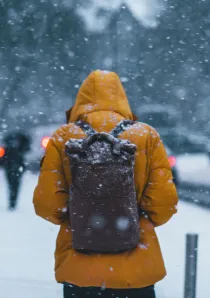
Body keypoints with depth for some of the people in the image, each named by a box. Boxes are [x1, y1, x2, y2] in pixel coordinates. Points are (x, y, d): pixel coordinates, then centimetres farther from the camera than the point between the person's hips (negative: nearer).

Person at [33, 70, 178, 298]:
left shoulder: (63, 138, -3)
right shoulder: (147, 136, -2)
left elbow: (46, 203, -6)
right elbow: (165, 201, -6)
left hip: (78, 269, 0)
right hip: (136, 270, 0)